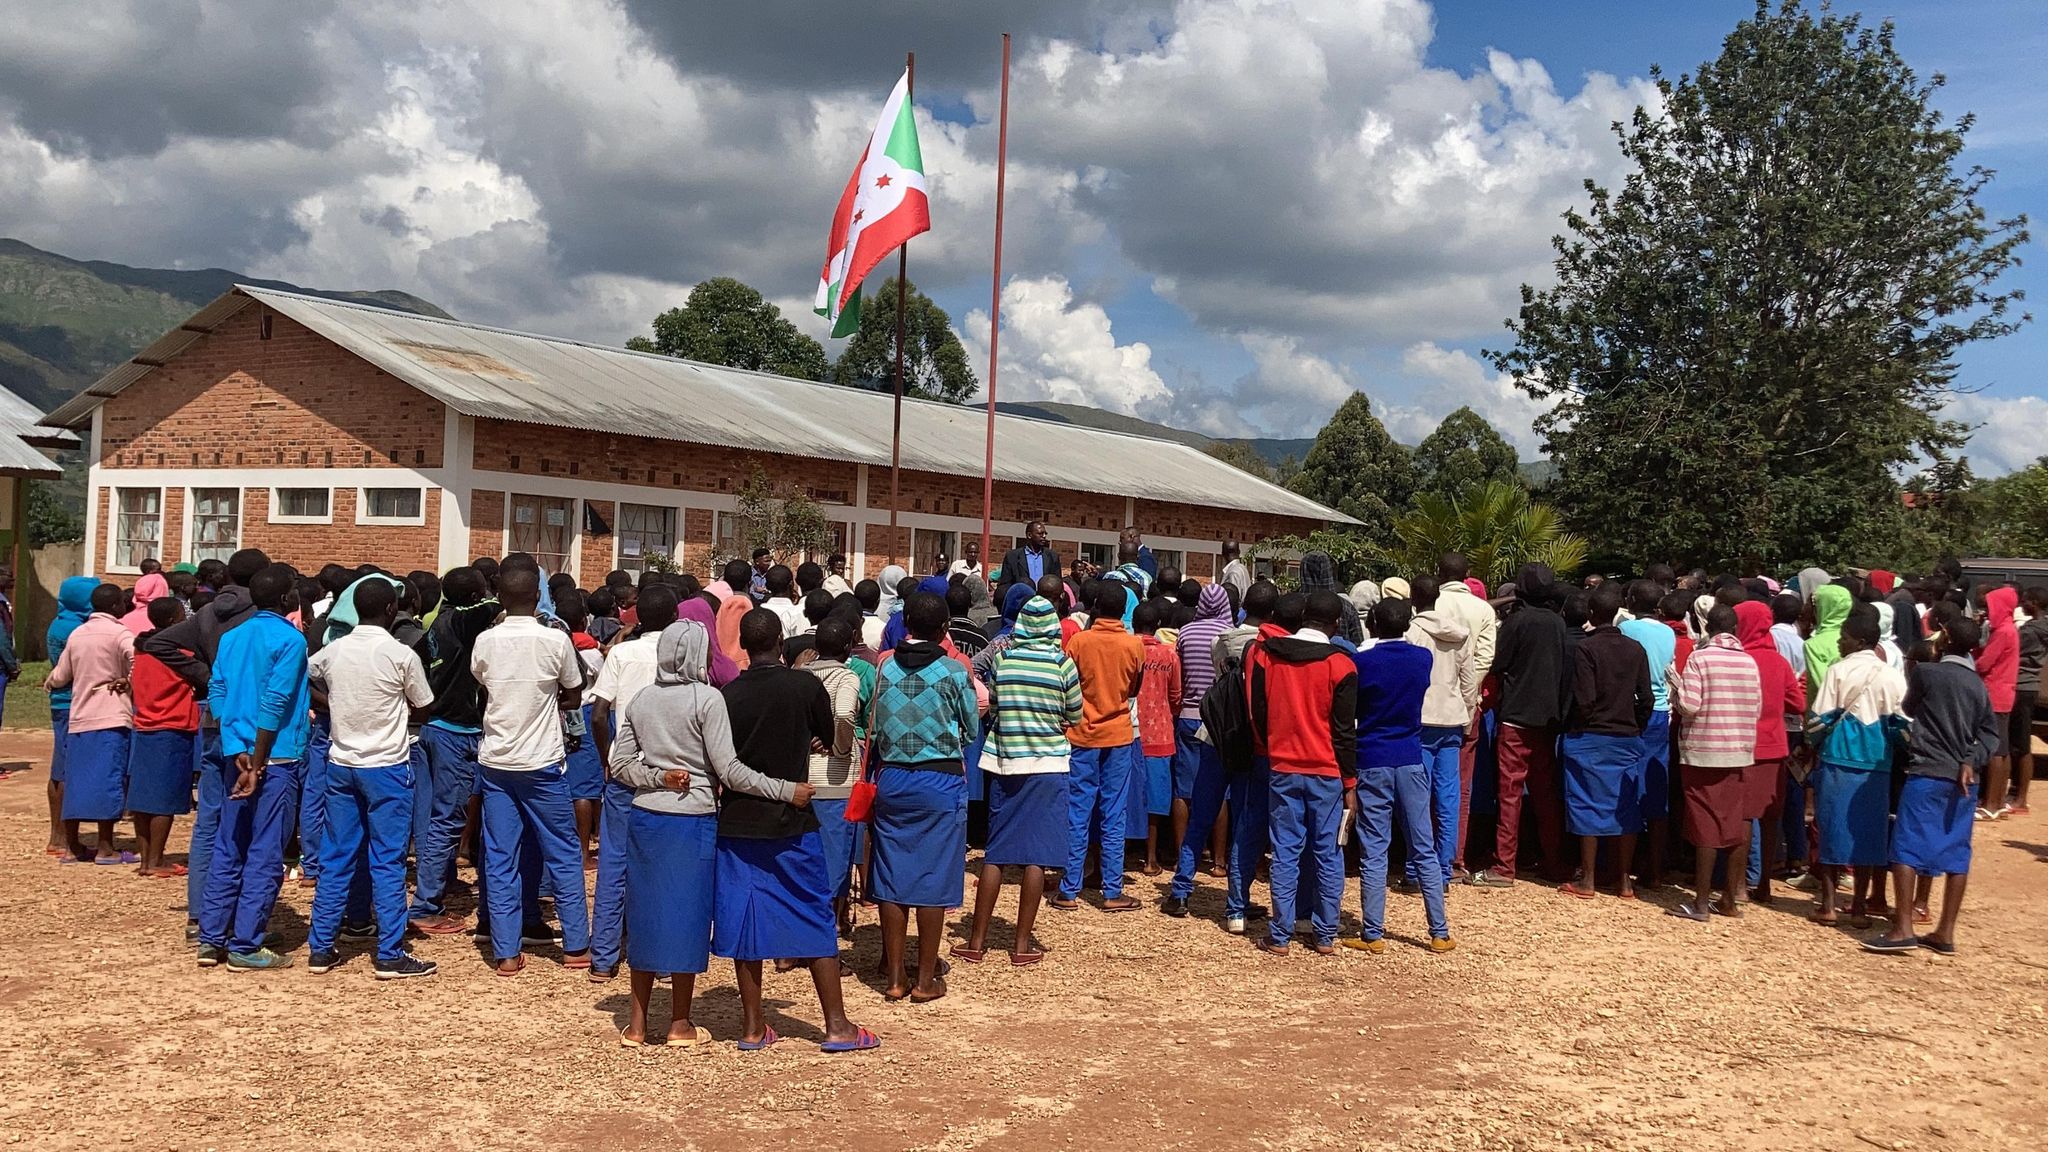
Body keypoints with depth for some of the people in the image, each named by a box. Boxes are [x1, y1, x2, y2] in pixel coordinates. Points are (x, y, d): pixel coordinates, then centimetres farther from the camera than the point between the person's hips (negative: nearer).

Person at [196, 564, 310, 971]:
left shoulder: (231, 637, 10)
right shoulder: (290, 639, -10)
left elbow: (217, 694, 4)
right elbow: (274, 705, -17)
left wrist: (238, 752, -2)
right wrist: (257, 765, -15)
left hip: (237, 755, 7)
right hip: (275, 758, -7)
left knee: (228, 850, 13)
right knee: (265, 856, 0)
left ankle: (211, 939, 16)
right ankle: (246, 947, 3)